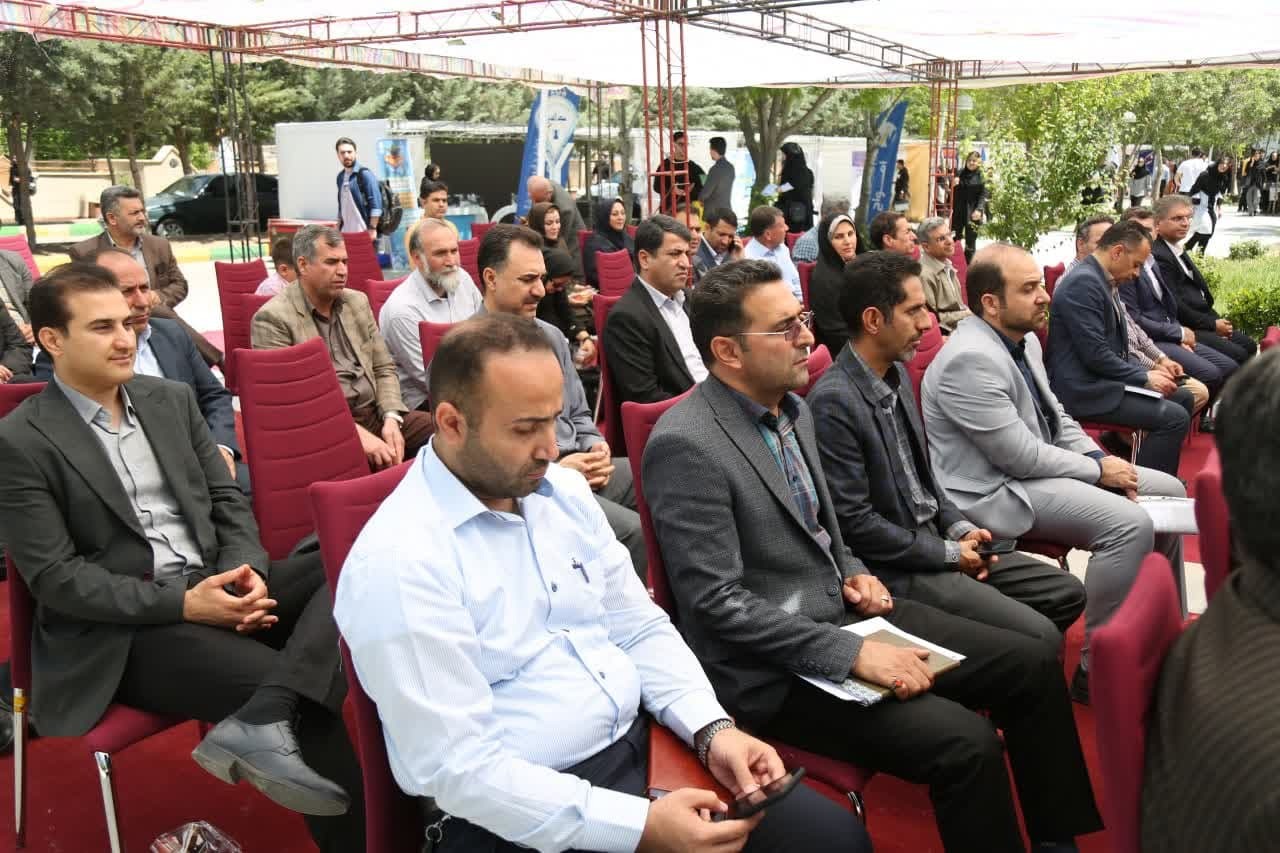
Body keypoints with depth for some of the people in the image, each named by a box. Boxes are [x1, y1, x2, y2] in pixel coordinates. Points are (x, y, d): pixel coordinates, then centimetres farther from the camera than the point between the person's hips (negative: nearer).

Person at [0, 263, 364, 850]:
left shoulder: (172, 399, 12)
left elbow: (227, 497, 13)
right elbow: (52, 577, -10)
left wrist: (246, 572, -9)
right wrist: (182, 602, -20)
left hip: (216, 583, 6)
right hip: (119, 630, -6)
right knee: (306, 690, -25)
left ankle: (261, 722, -32)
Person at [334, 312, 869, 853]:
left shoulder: (564, 492, 5)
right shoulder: (396, 563, -18)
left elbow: (640, 629, 11)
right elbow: (461, 767, -20)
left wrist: (712, 729, -5)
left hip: (642, 746, 7)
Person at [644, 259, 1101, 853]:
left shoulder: (793, 410, 7)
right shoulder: (685, 446, -21)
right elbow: (717, 603, -23)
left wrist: (853, 573, 1)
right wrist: (851, 654, -23)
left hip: (845, 613, 9)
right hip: (774, 665, -8)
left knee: (1031, 664, 2)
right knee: (965, 743, -22)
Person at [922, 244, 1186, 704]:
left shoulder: (1025, 340, 7)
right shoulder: (970, 360, -24)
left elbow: (1056, 416, 16)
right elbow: (1021, 456, -23)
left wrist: (1101, 460, -1)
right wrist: (1097, 470, -11)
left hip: (1038, 465, 10)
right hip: (998, 491, -10)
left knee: (1168, 491, 10)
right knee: (1129, 523, -26)